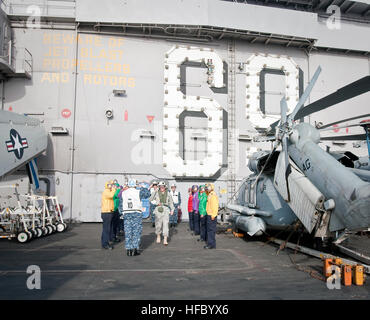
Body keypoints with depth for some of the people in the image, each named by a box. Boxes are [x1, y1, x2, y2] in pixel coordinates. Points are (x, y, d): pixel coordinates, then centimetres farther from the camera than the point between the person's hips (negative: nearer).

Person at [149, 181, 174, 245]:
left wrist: (172, 209, 5)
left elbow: (171, 202, 13)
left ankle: (165, 240, -11)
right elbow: (150, 199, -7)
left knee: (165, 224, -10)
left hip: (166, 210, 0)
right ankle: (158, 236, 33)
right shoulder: (156, 193, 2)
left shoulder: (168, 193, 7)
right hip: (158, 209, 0)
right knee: (158, 225, 6)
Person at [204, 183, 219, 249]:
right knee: (209, 230, 13)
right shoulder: (209, 195, 16)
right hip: (209, 214, 10)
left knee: (211, 230, -8)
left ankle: (212, 245, -5)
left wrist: (213, 215, -24)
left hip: (212, 215, -10)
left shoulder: (213, 195, -15)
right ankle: (209, 243, 20)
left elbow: (215, 206, -22)